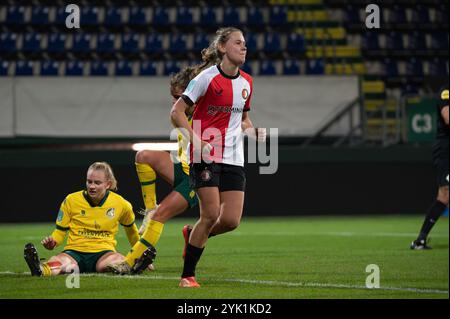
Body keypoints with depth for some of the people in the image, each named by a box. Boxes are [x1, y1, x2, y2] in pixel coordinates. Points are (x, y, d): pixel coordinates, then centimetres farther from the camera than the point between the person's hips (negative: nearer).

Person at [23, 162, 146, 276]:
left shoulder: (121, 204, 6)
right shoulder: (71, 200, 4)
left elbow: (130, 228, 26)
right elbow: (60, 231, 11)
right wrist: (52, 242, -12)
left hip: (103, 253, 3)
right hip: (75, 252, -3)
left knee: (119, 260, -37)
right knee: (60, 262, -42)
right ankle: (41, 270, -68)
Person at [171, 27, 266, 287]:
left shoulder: (246, 83, 11)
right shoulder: (207, 78, -8)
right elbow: (177, 112, -7)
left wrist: (255, 132, 2)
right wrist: (198, 141, -18)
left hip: (234, 159, 6)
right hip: (206, 157, -6)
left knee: (231, 221, -5)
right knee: (211, 214, -13)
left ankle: (192, 235, 26)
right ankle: (188, 275, 0)